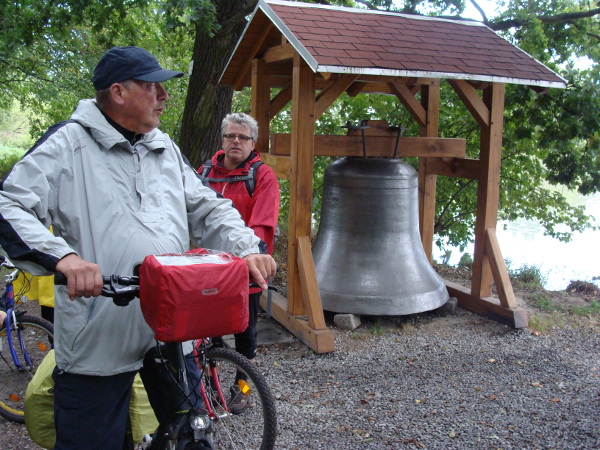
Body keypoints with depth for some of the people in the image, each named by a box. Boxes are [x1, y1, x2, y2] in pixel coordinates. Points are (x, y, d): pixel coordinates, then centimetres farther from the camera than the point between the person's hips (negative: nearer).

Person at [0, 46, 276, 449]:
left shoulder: (166, 148, 16)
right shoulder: (68, 144, -4)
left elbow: (208, 210, 14)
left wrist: (248, 249, -4)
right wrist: (62, 256, -28)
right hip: (98, 336, -5)